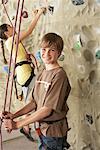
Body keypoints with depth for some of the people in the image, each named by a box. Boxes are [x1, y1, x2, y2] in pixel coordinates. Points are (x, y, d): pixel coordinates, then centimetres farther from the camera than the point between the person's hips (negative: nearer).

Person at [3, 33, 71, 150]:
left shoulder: (59, 75, -19)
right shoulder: (41, 74, 7)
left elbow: (48, 109, -23)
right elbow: (34, 102, 9)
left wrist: (17, 124, -21)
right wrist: (14, 115, -4)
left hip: (53, 132, -7)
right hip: (41, 129, 7)